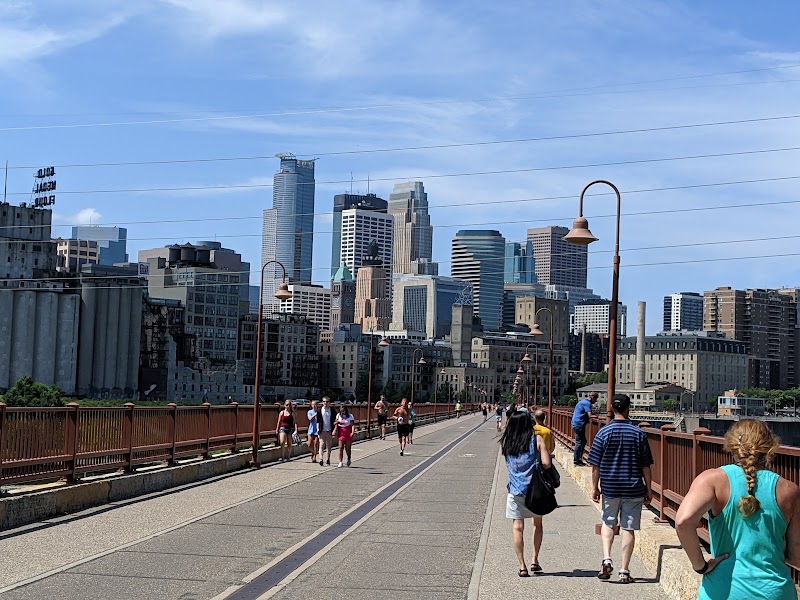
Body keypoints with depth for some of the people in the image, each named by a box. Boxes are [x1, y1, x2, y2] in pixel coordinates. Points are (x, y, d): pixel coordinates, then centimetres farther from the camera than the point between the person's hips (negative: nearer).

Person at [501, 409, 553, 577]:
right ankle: (534, 560, 15)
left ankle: (522, 566, 1)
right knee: (537, 523, 18)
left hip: (515, 490, 1)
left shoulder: (505, 442, 1)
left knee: (517, 527, 4)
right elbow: (547, 463, -14)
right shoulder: (536, 440, -6)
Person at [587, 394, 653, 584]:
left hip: (610, 488, 0)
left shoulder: (604, 432, -5)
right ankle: (624, 571, 5)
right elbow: (645, 465, 0)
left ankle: (606, 559, -2)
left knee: (608, 523, 18)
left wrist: (595, 487, 6)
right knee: (628, 528, 5)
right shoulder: (639, 434, -3)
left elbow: (595, 465, -3)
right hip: (634, 489, 0)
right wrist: (648, 489, 9)